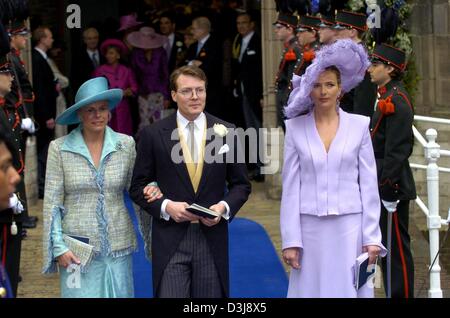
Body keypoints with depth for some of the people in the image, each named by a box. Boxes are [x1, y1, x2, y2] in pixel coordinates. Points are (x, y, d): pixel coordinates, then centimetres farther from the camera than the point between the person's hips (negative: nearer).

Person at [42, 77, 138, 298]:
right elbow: (52, 203, -1)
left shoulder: (125, 145, 2)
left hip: (119, 247, 2)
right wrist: (58, 247, -6)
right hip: (77, 251, -2)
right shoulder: (60, 148, -3)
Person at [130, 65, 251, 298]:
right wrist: (165, 206, -12)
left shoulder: (226, 132, 5)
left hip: (212, 237, 2)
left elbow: (241, 184, 11)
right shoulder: (153, 135, 1)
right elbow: (138, 187, 5)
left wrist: (224, 207, -8)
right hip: (170, 241, -2)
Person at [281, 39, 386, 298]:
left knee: (350, 289, 0)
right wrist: (290, 241, -2)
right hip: (310, 228, 0)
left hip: (349, 228, 0)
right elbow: (291, 187, 3)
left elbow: (369, 185, 4)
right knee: (312, 289, 2)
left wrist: (372, 238, -1)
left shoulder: (359, 126, 4)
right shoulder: (296, 128, 4)